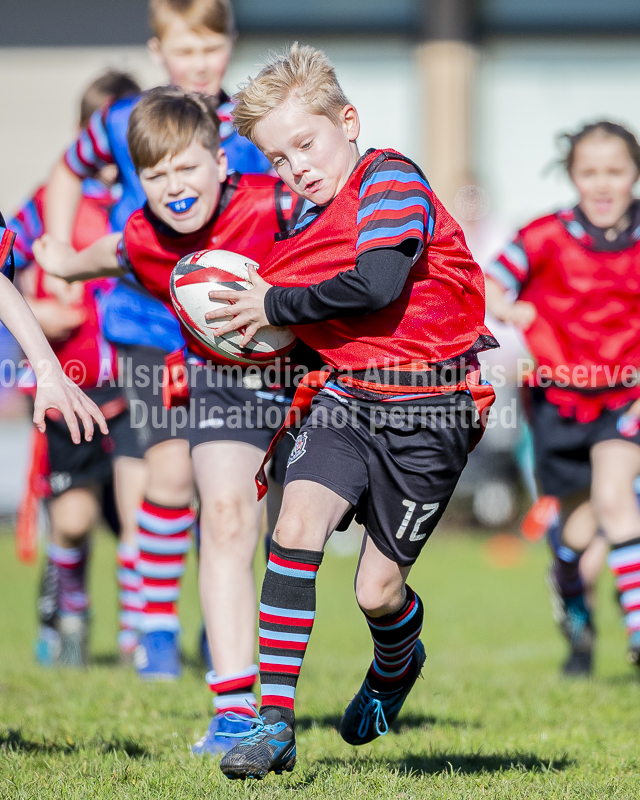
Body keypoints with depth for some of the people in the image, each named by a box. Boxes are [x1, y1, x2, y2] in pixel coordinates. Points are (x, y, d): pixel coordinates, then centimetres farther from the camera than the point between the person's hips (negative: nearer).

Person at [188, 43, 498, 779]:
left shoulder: (390, 181, -12)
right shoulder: (300, 227, 12)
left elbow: (380, 285, -27)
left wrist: (277, 306, -16)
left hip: (427, 412, -6)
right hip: (345, 394, 6)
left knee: (377, 591, 0)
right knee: (297, 522, -19)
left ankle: (396, 664, 38)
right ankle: (275, 722, -17)